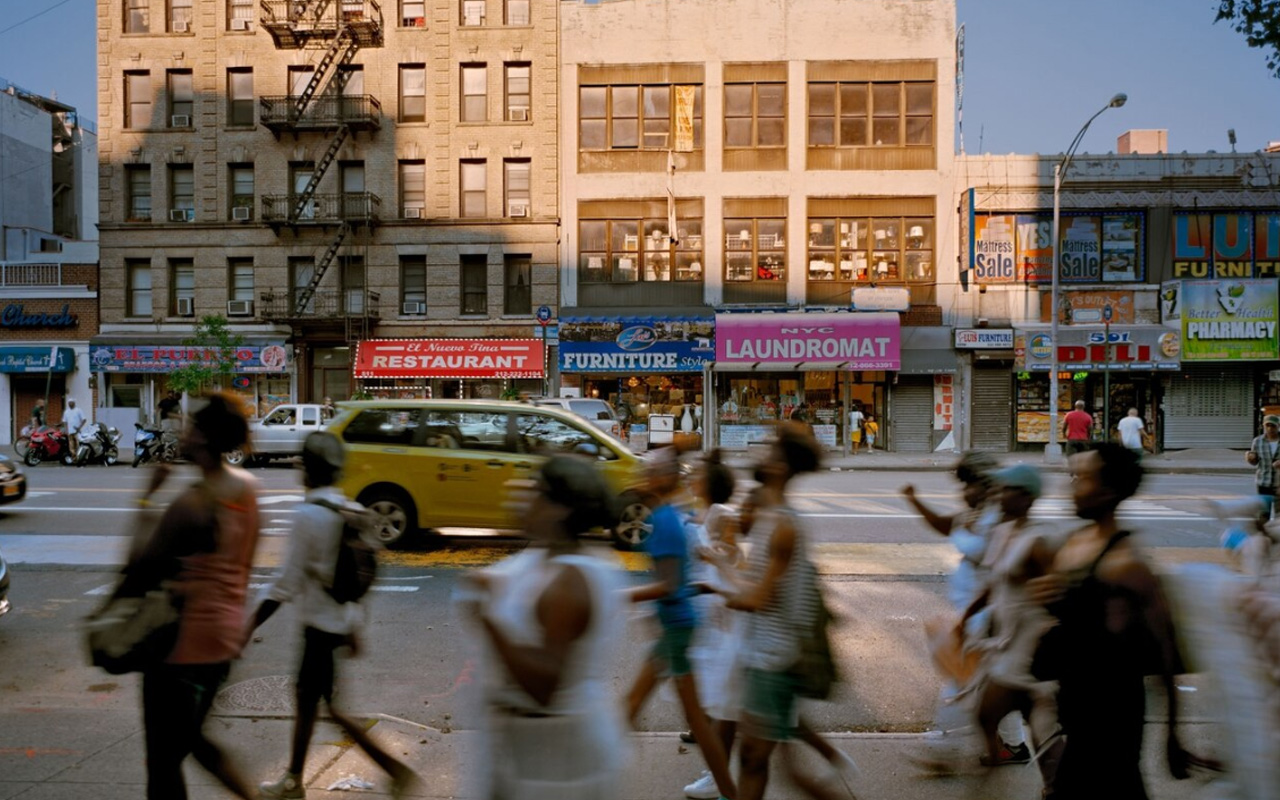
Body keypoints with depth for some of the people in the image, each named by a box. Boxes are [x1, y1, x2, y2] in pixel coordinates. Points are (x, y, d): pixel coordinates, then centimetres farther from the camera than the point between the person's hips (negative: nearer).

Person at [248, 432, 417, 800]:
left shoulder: (308, 515, -18)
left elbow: (287, 581, -18)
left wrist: (250, 625, -11)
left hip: (322, 625, -8)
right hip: (343, 619, 8)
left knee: (332, 707, 2)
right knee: (305, 695, 21)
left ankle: (397, 770, 2)